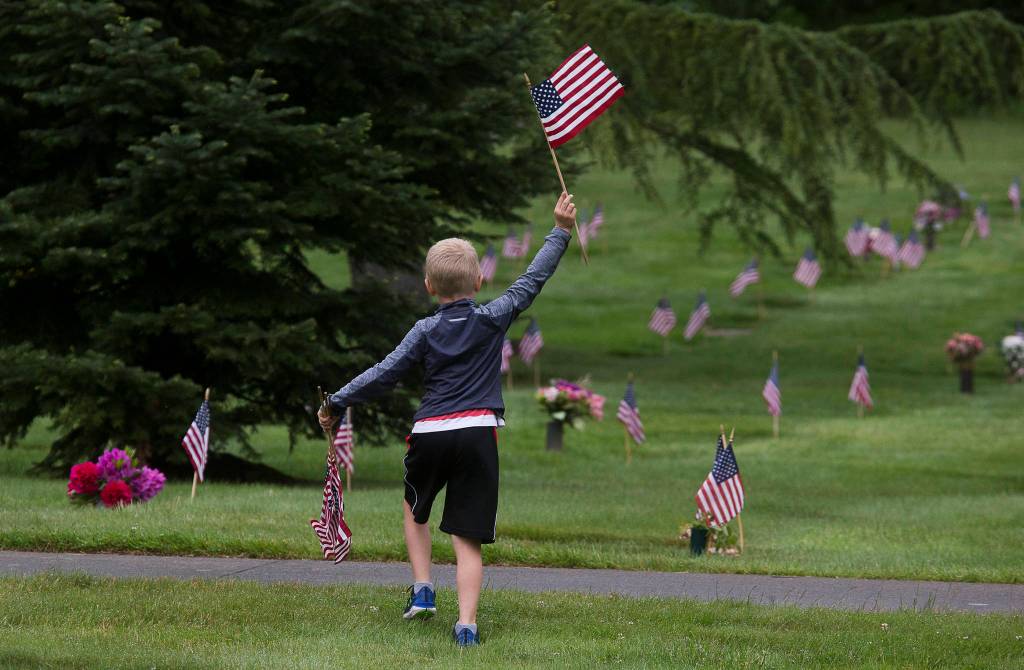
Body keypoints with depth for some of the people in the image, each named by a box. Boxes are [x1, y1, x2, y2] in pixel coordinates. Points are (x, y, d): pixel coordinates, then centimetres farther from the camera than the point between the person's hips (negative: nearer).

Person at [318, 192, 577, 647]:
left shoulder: (425, 332, 2)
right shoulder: (493, 320, 2)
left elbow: (384, 375, 0)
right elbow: (532, 280, 8)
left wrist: (337, 403, 8)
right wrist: (560, 231, 15)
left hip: (429, 434, 0)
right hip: (478, 432, 0)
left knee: (415, 508, 29)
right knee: (468, 537, -2)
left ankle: (422, 588, 19)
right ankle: (466, 623, -13)